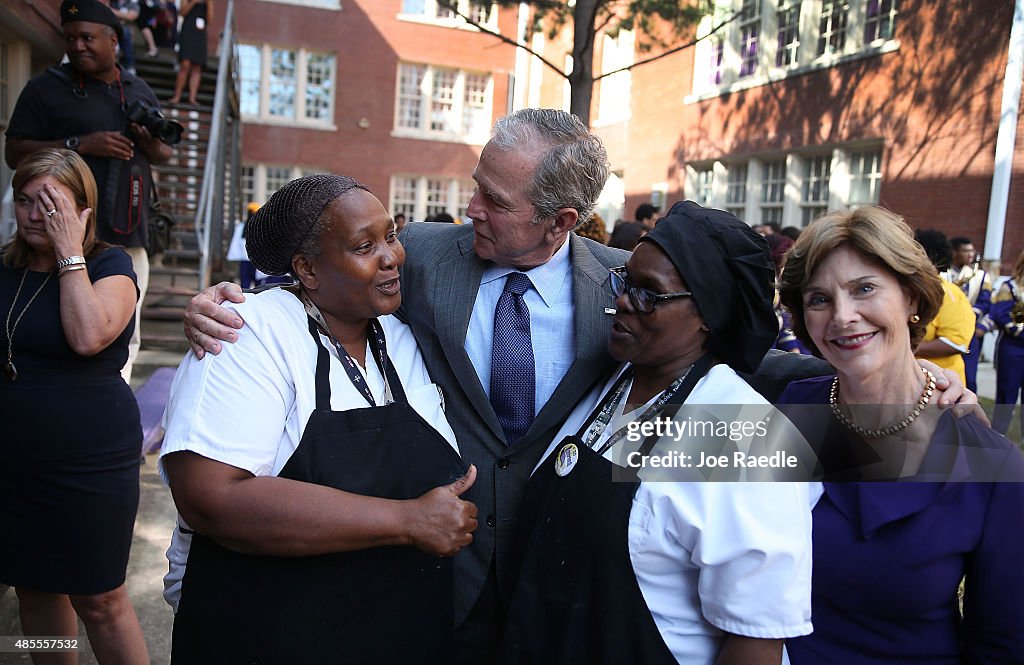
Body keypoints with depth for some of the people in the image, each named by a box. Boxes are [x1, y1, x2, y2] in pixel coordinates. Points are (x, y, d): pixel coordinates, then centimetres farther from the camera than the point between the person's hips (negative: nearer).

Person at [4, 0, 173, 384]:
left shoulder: (140, 91, 18)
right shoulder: (48, 87, 5)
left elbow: (165, 155, 24)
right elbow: (14, 153, -1)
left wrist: (151, 144, -1)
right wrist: (79, 144, -14)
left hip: (130, 238, 5)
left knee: (126, 340, 9)